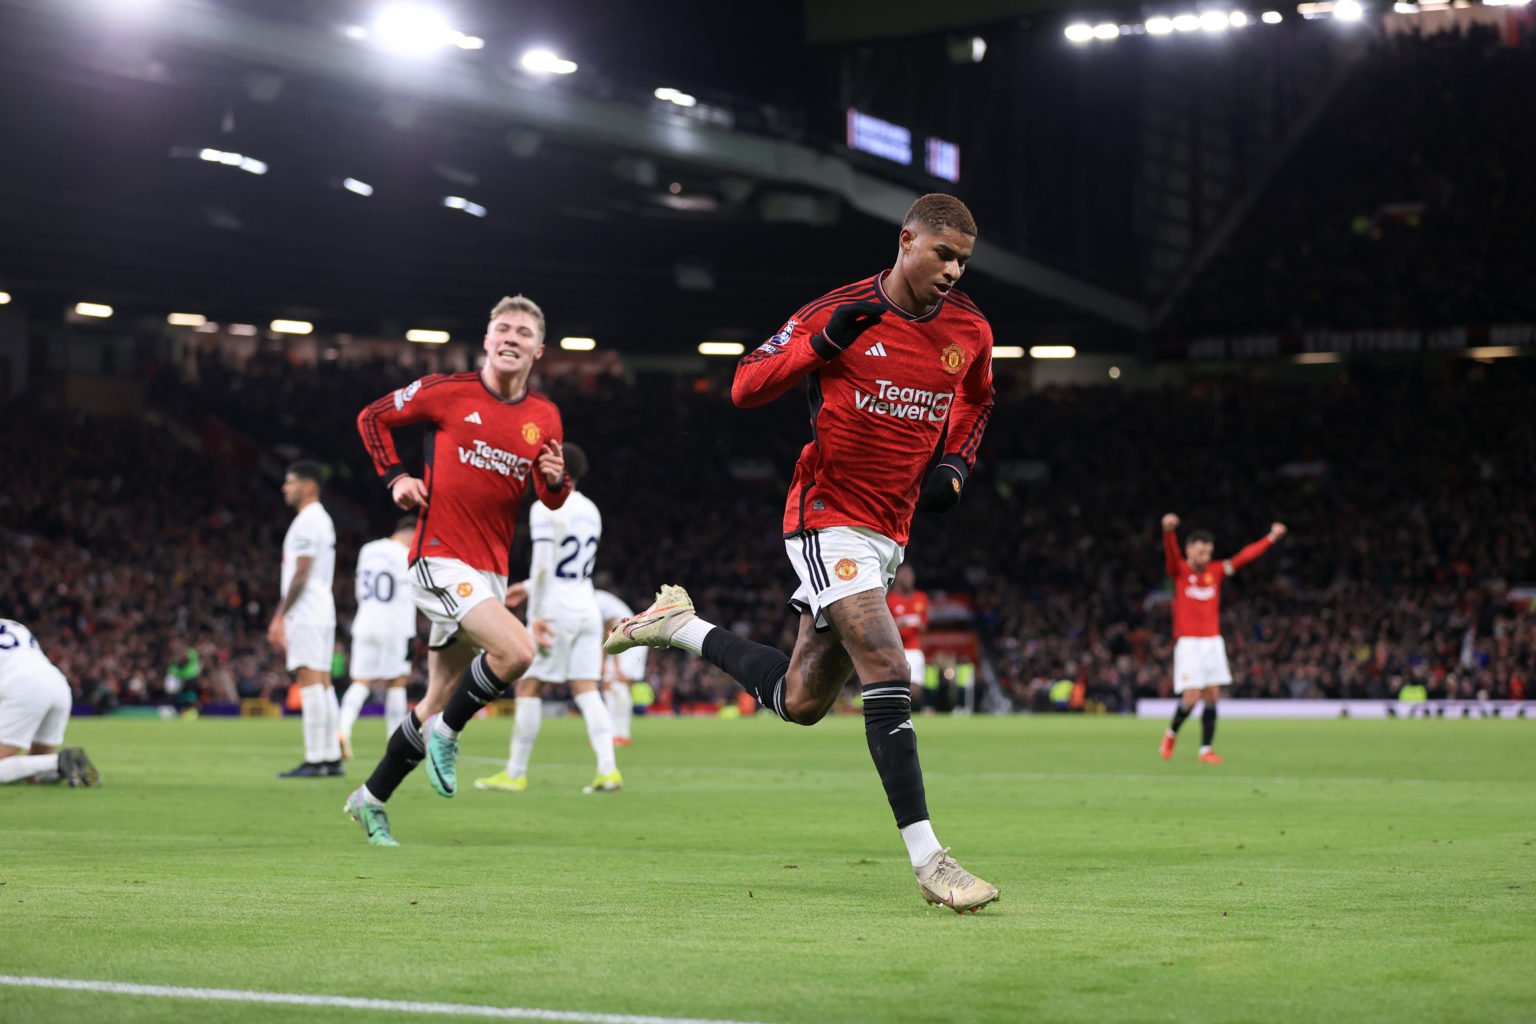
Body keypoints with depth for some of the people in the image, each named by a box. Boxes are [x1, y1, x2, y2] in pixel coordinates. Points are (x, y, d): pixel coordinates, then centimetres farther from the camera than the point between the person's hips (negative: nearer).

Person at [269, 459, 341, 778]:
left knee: (309, 680, -11)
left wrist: (280, 616, -14)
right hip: (322, 612, 10)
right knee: (322, 682, 9)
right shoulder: (322, 519, 20)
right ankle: (332, 757, 10)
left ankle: (315, 760, -13)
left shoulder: (306, 522, -12)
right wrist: (282, 617, 24)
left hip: (306, 615, -10)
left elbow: (301, 575, -17)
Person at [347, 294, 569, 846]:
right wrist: (395, 477, -4)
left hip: (491, 572, 6)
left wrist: (555, 480, -8)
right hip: (440, 558, -6)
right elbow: (372, 417, 8)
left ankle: (371, 800, 27)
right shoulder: (447, 391, -5)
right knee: (517, 650, -27)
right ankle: (446, 734, -2)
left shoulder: (544, 417, 8)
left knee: (439, 702, 11)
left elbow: (551, 500, 15)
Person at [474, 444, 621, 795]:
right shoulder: (590, 510, 15)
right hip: (587, 609, 7)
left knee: (529, 688, 1)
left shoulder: (546, 509, -9)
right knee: (586, 690, 4)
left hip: (556, 609, -7)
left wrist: (535, 614, -16)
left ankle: (516, 773, 4)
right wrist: (529, 587, 30)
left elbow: (543, 565, -17)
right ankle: (608, 769, -8)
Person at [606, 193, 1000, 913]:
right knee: (887, 669, -21)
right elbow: (745, 387, -7)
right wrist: (822, 344, -23)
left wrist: (954, 463, 5)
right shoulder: (841, 311, -10)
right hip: (827, 518, -6)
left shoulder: (969, 331, 4)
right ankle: (927, 859, -20)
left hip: (889, 531, 7)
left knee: (800, 702, 10)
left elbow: (975, 400, 25)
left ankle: (681, 625, 32)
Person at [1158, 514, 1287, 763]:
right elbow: (1171, 552, -23)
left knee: (1212, 696, 0)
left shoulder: (1215, 572, 10)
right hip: (1188, 642, -4)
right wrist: (1168, 531, -45)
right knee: (1192, 697, -11)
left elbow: (1245, 556, 12)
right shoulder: (1179, 571, -3)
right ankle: (1172, 734, 15)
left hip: (1213, 642, 4)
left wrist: (1271, 538, 9)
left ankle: (1206, 749, 6)